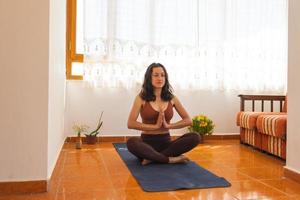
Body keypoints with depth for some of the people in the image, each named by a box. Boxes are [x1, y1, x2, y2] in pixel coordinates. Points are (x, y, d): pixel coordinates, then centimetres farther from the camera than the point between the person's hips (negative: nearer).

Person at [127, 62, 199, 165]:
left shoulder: (171, 98, 6)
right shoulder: (141, 98, -3)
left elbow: (188, 120, 3)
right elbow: (131, 123, -12)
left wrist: (168, 125, -11)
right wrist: (155, 126, -16)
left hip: (166, 142, 3)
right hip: (147, 142, -3)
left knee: (195, 137, -22)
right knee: (131, 142, -37)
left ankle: (152, 157, -23)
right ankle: (170, 159, -23)